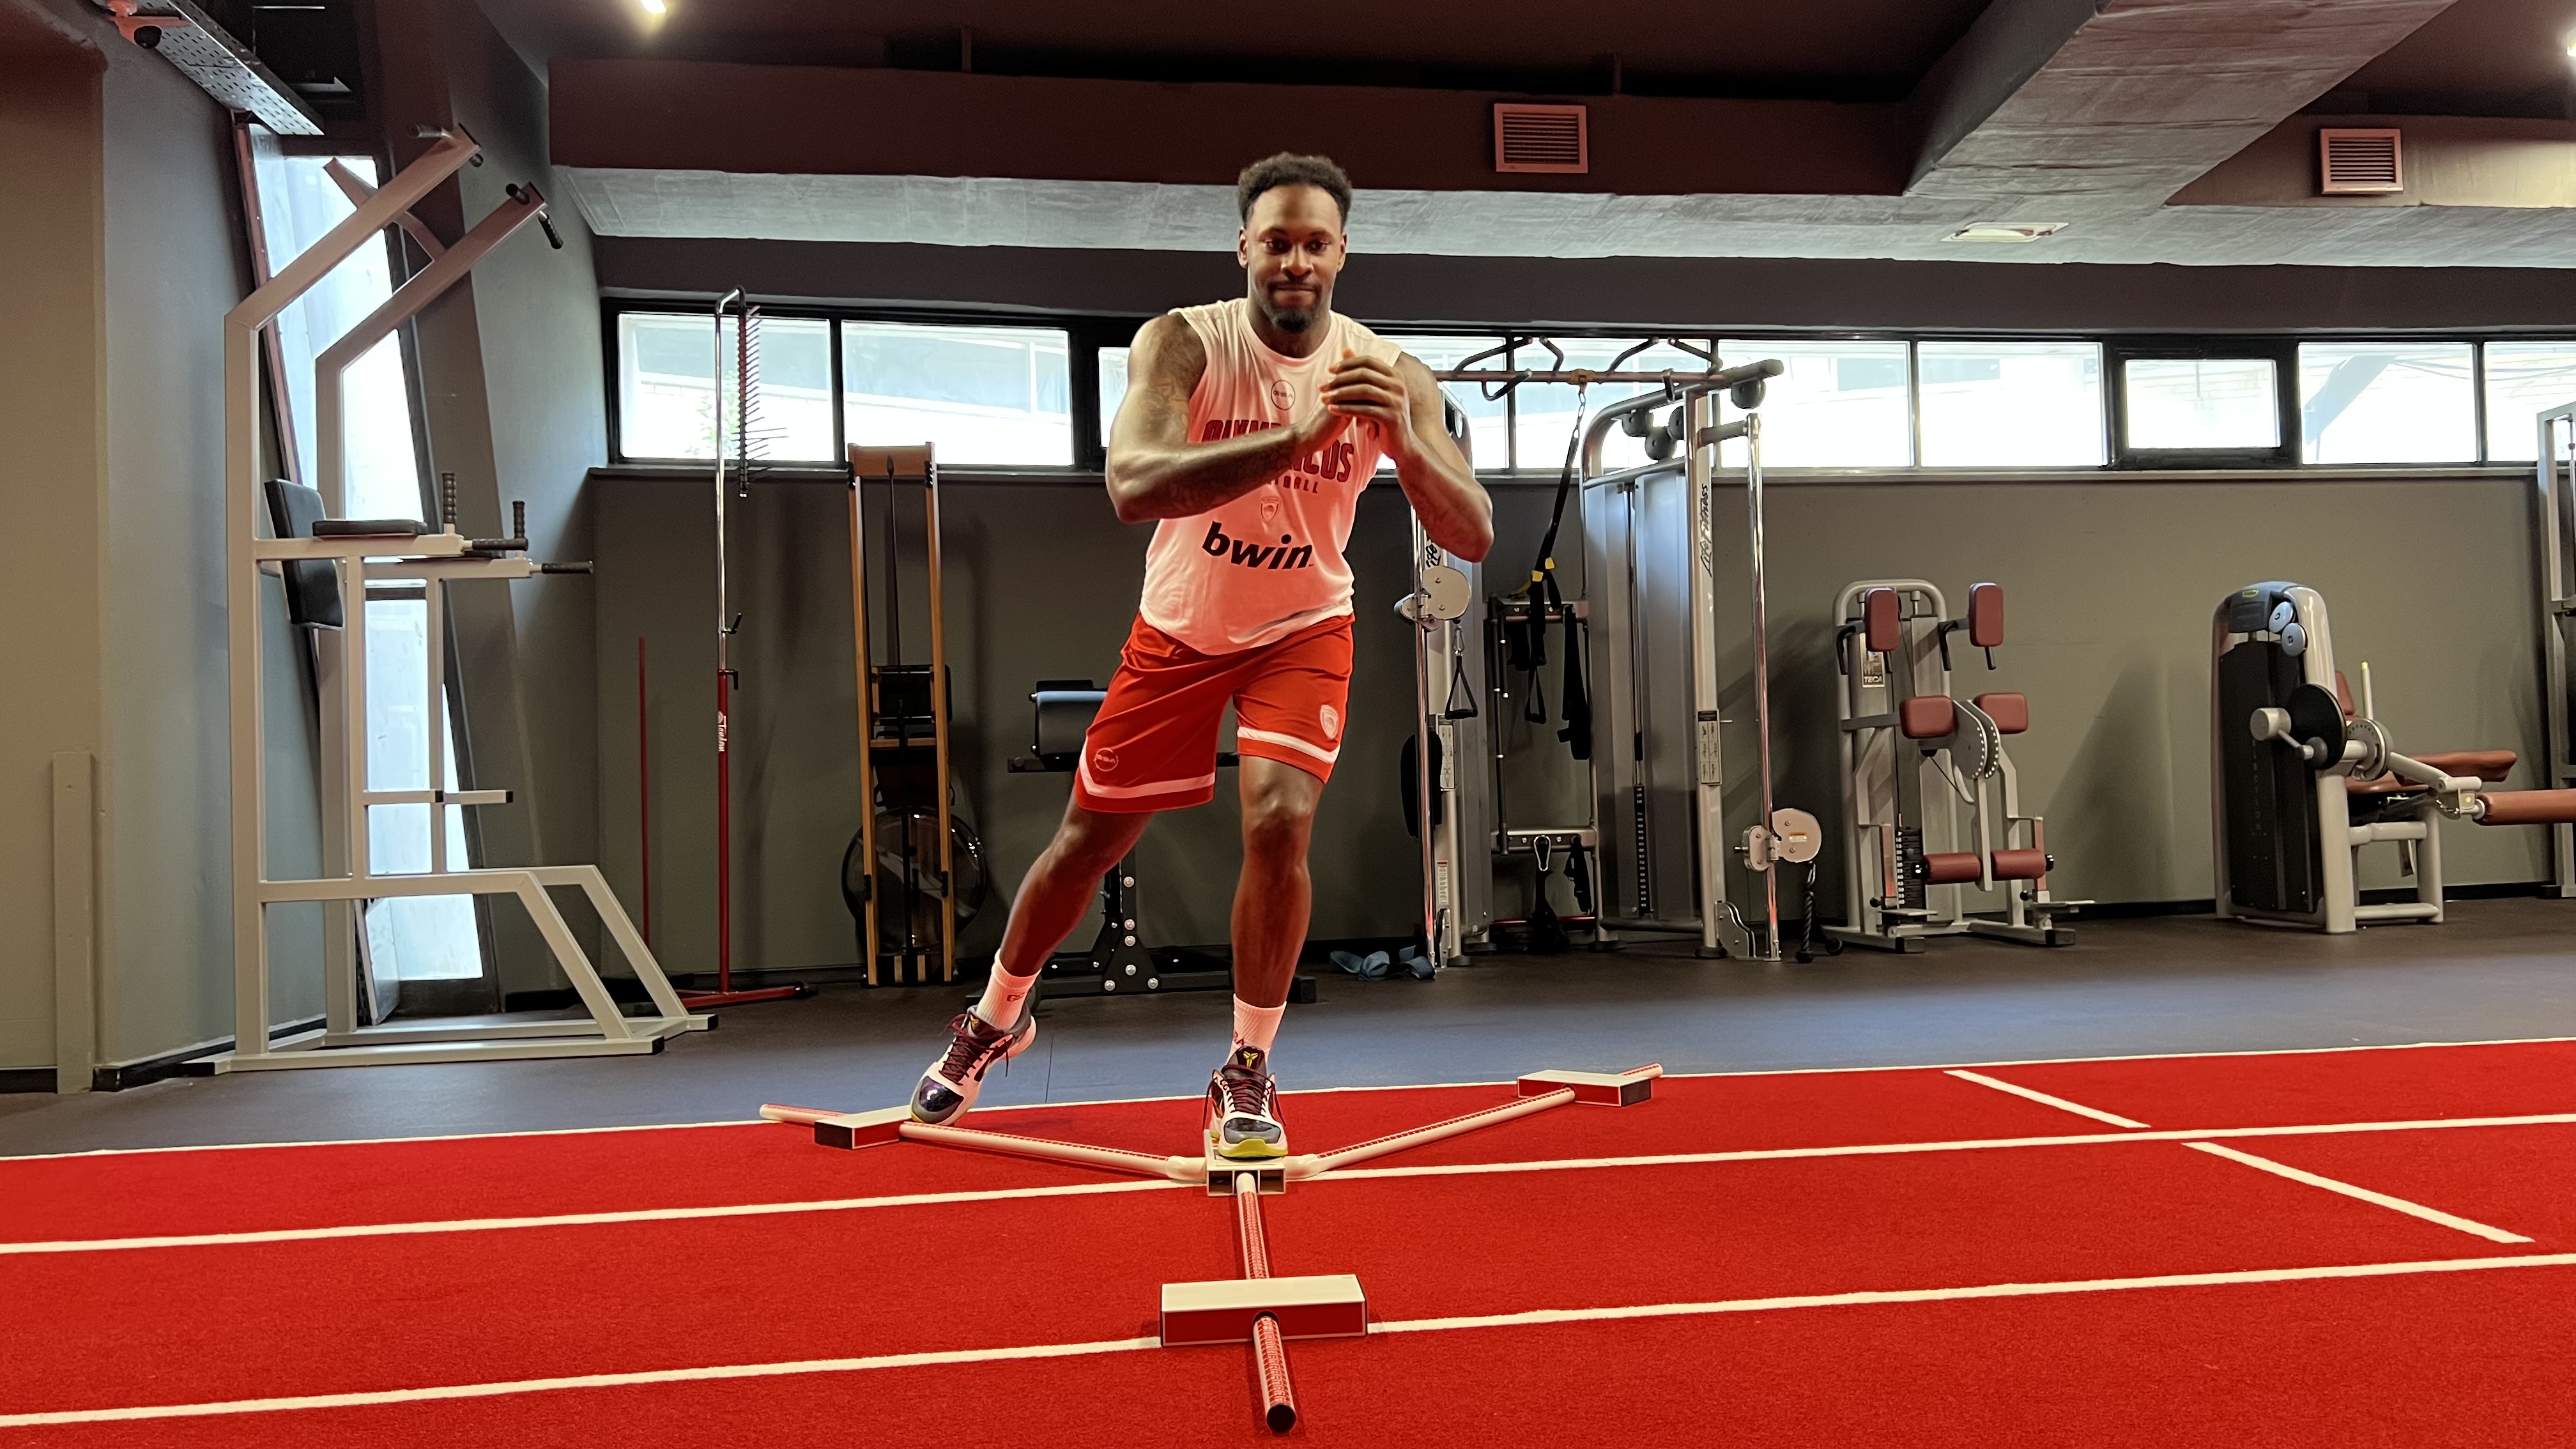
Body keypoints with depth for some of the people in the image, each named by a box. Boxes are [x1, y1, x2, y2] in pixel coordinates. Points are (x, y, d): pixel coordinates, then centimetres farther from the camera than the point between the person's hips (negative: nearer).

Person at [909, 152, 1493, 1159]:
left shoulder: (1391, 375, -15)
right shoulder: (1184, 343, -21)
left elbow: (1473, 537, -22)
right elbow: (1133, 487, -39)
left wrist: (1404, 443, -42)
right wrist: (1297, 437, -51)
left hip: (1303, 630, 0)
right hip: (1180, 629, 0)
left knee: (1280, 819, -23)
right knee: (1090, 839, 9)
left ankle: (1246, 1075, -3)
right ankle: (997, 1018, 36)